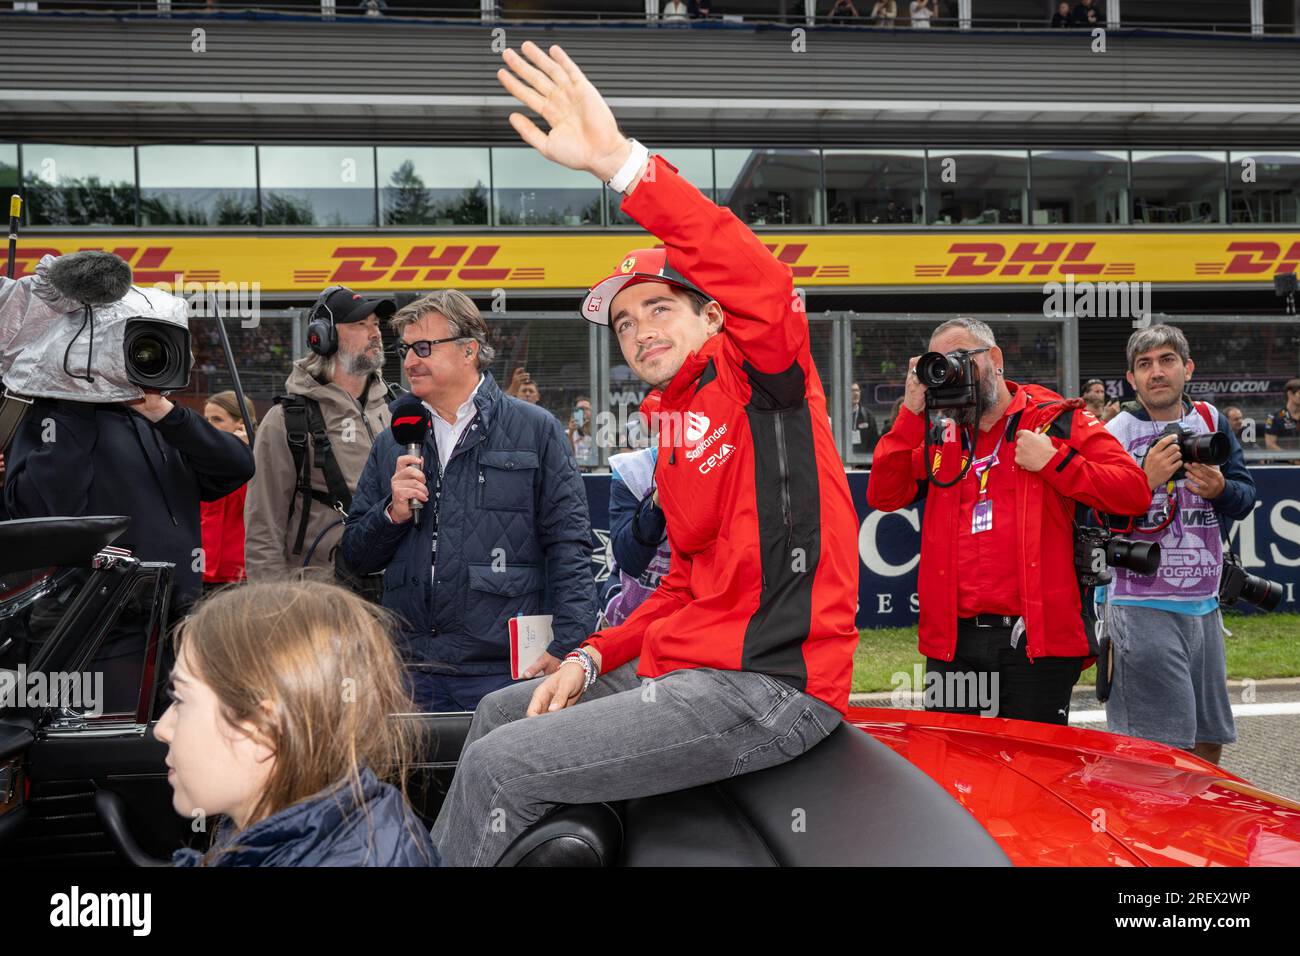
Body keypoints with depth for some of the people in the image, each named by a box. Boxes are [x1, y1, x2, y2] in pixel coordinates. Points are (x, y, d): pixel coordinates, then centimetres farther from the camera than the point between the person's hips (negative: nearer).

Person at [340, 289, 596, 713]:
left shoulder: (536, 431, 2)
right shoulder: (392, 444, 15)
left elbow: (568, 546, -3)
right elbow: (357, 555, 16)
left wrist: (565, 646, -12)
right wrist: (392, 514, -4)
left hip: (505, 669, -4)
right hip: (412, 673, 4)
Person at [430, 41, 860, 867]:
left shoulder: (757, 371, -6)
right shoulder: (674, 426, 19)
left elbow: (766, 288, -30)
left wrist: (620, 161, -36)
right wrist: (596, 656, 10)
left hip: (769, 687, -10)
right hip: (693, 667, 10)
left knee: (499, 768, -14)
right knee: (499, 711, 20)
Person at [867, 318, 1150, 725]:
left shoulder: (1057, 420, 4)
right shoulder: (939, 435, 14)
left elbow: (1135, 490, -3)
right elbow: (884, 496, 2)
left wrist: (1054, 463, -12)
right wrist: (912, 414, -2)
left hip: (1036, 637, -3)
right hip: (952, 637, 4)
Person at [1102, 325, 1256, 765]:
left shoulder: (1210, 420, 8)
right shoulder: (1116, 432, -7)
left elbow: (1246, 497, 9)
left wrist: (1220, 489, -13)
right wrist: (1147, 479, -26)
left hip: (1204, 605, 6)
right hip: (1142, 609, -6)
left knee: (1209, 745, 14)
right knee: (1160, 750, -8)